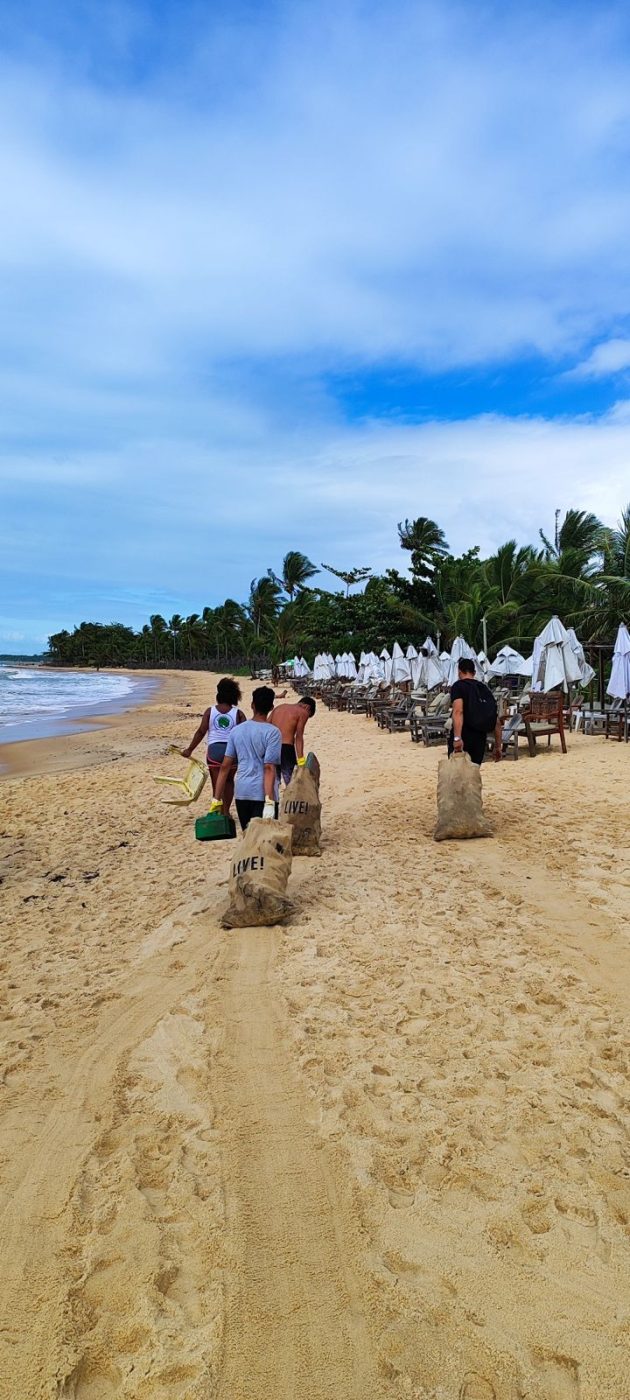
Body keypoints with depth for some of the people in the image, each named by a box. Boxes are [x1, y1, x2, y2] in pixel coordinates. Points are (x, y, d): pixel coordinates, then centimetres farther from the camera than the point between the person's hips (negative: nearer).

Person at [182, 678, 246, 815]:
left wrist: (190, 749, 3)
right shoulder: (238, 713, 0)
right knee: (228, 781, 23)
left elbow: (201, 732, -3)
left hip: (214, 750, -1)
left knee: (217, 784, 6)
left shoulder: (210, 711, 0)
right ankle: (226, 811, 27)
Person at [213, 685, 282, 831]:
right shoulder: (272, 732, -6)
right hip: (263, 793, -5)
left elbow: (225, 766, 7)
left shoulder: (236, 730, 8)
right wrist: (269, 801, -18)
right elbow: (269, 768, -15)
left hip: (241, 792, 5)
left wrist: (217, 799, 11)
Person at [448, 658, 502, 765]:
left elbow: (458, 711, -21)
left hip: (462, 738, -5)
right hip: (480, 738, 5)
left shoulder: (458, 686, -2)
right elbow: (497, 722, 13)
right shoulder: (485, 689, 15)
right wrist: (498, 746, 18)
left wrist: (457, 738, -29)